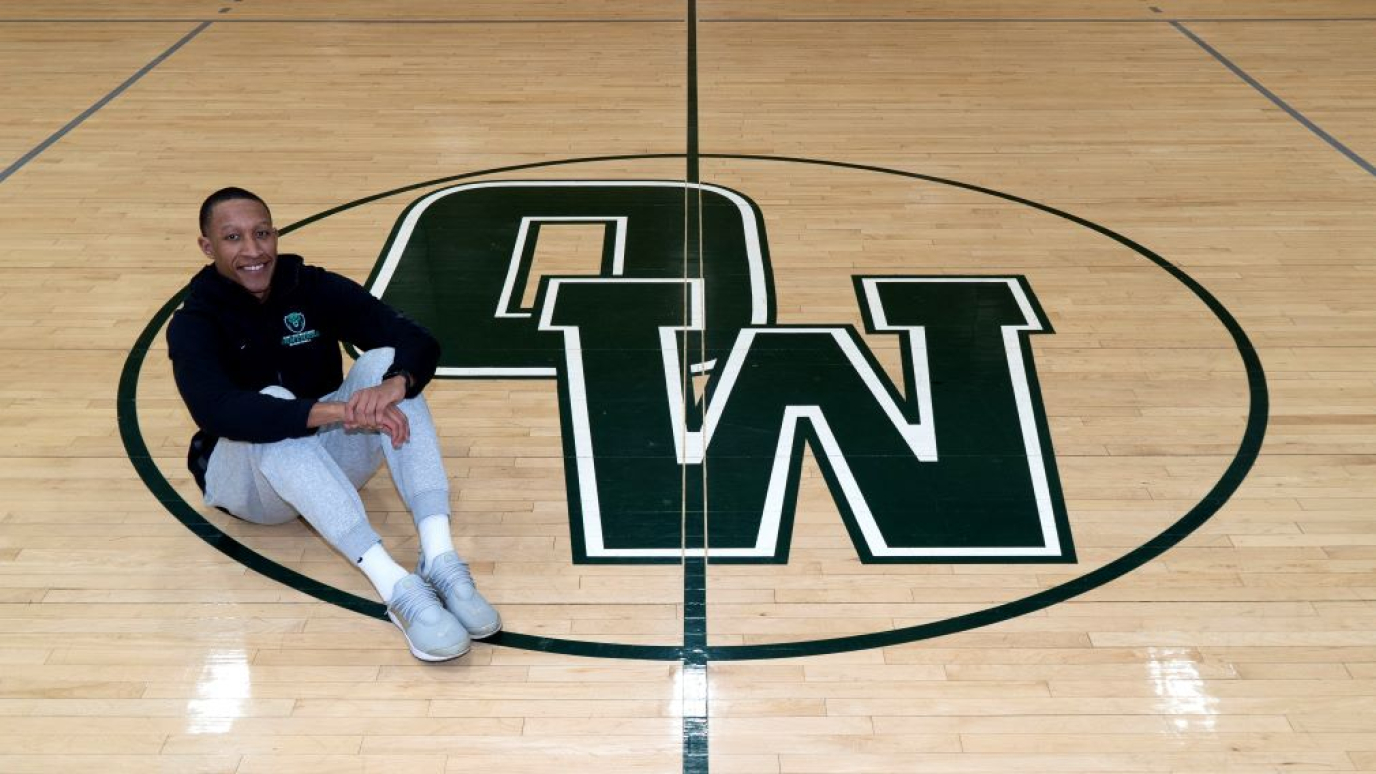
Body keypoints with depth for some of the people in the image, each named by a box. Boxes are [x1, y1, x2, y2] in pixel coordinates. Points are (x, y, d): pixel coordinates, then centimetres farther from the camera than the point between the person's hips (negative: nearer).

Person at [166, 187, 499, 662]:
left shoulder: (316, 289, -7)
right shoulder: (195, 323, -14)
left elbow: (419, 343, -18)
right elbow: (217, 411, -35)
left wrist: (393, 384, -42)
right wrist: (338, 411, -47)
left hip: (328, 460, 3)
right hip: (246, 477, -3)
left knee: (385, 363, -23)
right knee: (273, 405, -35)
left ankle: (440, 561, -39)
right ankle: (396, 587, -48)